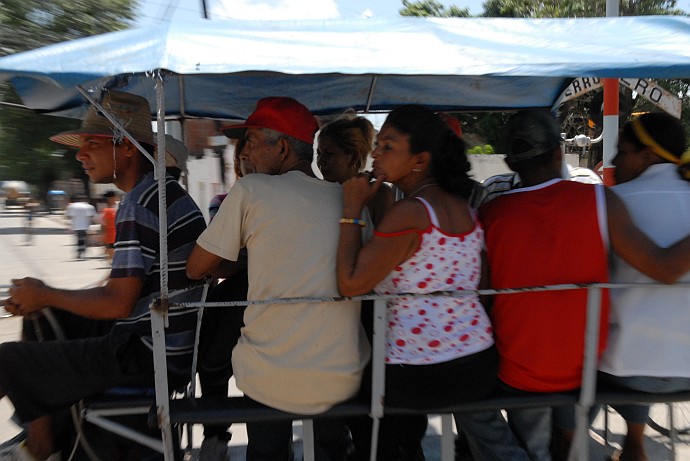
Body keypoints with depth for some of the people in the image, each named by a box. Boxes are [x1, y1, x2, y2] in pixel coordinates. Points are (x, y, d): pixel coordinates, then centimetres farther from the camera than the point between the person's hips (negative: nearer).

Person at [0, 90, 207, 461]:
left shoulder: (139, 205, -21)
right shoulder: (166, 191, 11)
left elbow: (118, 303, -23)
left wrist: (44, 295, -6)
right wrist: (44, 299, 9)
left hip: (150, 356, -10)